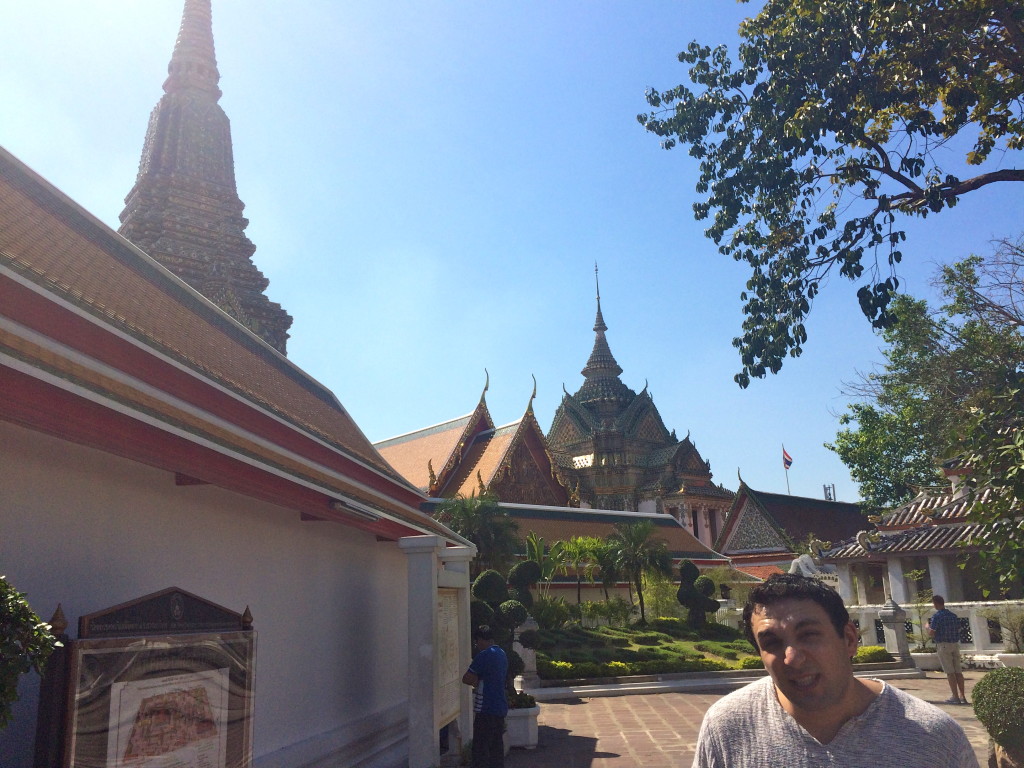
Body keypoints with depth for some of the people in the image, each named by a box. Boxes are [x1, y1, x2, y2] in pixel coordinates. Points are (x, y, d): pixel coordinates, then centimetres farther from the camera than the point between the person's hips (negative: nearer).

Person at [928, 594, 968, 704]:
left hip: (943, 645, -6)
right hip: (955, 644, 6)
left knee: (950, 672, -3)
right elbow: (958, 629, 14)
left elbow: (931, 633, -13)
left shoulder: (936, 616, -12)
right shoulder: (953, 615, 8)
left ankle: (955, 697, -2)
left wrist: (927, 626, 7)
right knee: (958, 671, 8)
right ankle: (962, 696, 10)